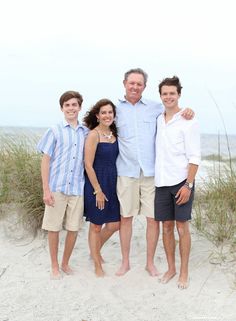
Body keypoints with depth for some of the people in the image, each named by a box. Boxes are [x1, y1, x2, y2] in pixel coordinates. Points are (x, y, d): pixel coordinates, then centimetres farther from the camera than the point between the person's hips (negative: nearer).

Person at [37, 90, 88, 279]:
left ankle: (66, 263, 27)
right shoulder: (55, 131, 1)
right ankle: (55, 266, 22)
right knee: (54, 228, 5)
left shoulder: (86, 133, 8)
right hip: (56, 187, -2)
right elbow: (45, 161, -1)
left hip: (77, 188, 2)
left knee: (74, 228, 7)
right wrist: (46, 190, -7)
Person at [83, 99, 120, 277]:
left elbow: (115, 160, 11)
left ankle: (96, 250, 38)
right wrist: (98, 191, -14)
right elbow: (88, 165, -15)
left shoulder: (114, 134, 6)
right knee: (96, 226, 7)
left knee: (114, 224, 11)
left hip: (112, 183, 6)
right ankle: (98, 265, 24)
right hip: (96, 183, -6)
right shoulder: (93, 135, -13)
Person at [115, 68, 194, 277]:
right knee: (125, 218, 7)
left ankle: (150, 263, 20)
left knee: (153, 218, 3)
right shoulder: (116, 109, 7)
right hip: (126, 172, 0)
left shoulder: (155, 107, 7)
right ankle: (125, 262, 24)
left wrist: (187, 111, -3)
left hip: (151, 172, 0)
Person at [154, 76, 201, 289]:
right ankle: (171, 268, 24)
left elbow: (194, 157, -10)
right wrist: (156, 179, 7)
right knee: (166, 226, 10)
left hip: (181, 181, -5)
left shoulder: (188, 121, -6)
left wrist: (188, 185, -16)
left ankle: (184, 272, 15)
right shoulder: (158, 120, 9)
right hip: (161, 182, 5)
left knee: (182, 226, 2)